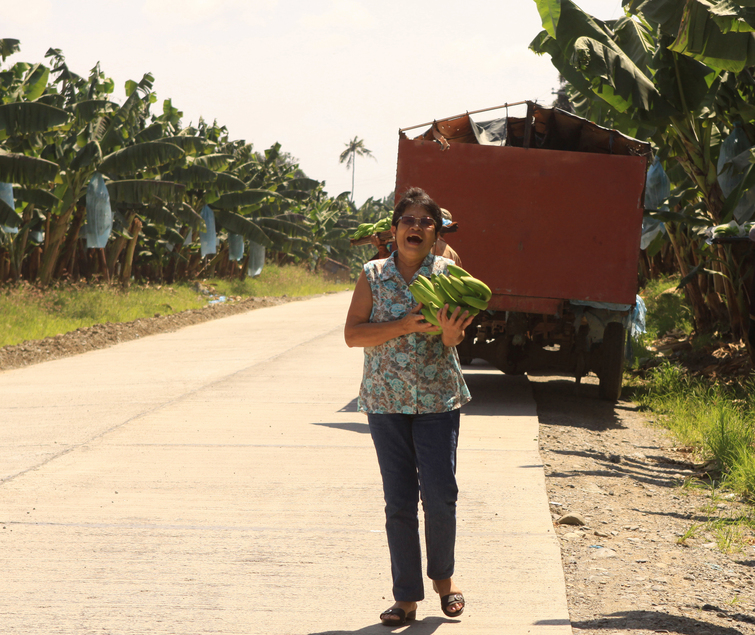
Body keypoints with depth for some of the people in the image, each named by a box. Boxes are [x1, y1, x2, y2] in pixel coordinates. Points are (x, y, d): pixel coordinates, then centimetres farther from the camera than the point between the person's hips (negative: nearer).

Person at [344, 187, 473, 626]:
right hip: (386, 400, 1)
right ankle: (407, 597, 10)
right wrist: (406, 326, -19)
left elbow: (453, 339, -6)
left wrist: (450, 332, -31)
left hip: (438, 398, -1)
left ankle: (443, 576, 20)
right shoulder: (374, 275, 1)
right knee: (399, 502, 2)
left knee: (440, 496, -5)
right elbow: (353, 334, -6)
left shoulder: (446, 273, 0)